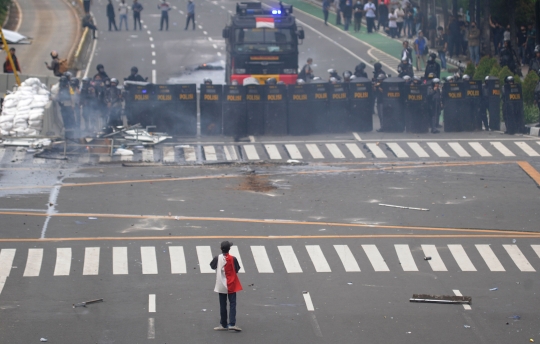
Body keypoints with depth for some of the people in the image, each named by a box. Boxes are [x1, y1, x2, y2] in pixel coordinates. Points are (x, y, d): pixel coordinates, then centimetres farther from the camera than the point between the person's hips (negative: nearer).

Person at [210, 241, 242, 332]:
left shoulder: (217, 258, -10)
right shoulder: (233, 259, -13)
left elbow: (212, 266, 7)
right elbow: (237, 270, -3)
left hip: (221, 286, 1)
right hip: (231, 285, -1)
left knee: (222, 305, 10)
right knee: (232, 304, 2)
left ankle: (224, 325, 12)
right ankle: (232, 324, -10)